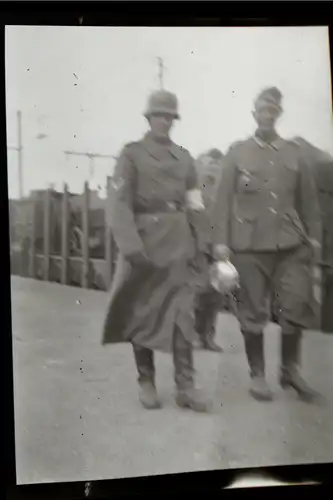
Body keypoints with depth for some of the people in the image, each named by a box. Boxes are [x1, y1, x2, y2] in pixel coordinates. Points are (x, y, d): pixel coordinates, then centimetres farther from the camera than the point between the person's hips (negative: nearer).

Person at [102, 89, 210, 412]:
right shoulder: (132, 154, 0)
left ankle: (185, 386, 3)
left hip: (179, 242, 3)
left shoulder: (184, 157, 12)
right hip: (146, 239, -3)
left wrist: (198, 243, 6)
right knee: (143, 311, 5)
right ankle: (146, 382, 18)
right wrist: (130, 245, -19)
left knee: (182, 313, -2)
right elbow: (119, 203, -9)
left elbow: (195, 204, 13)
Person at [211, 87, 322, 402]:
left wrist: (314, 239, 8)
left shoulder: (294, 153, 12)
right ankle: (257, 374, 17)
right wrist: (221, 241, -3)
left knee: (296, 305, -1)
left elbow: (308, 201, 12)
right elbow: (224, 199, 3)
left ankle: (290, 370, 19)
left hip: (290, 243, 2)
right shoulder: (237, 153, 7)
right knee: (253, 310, 3)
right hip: (250, 243, -1)